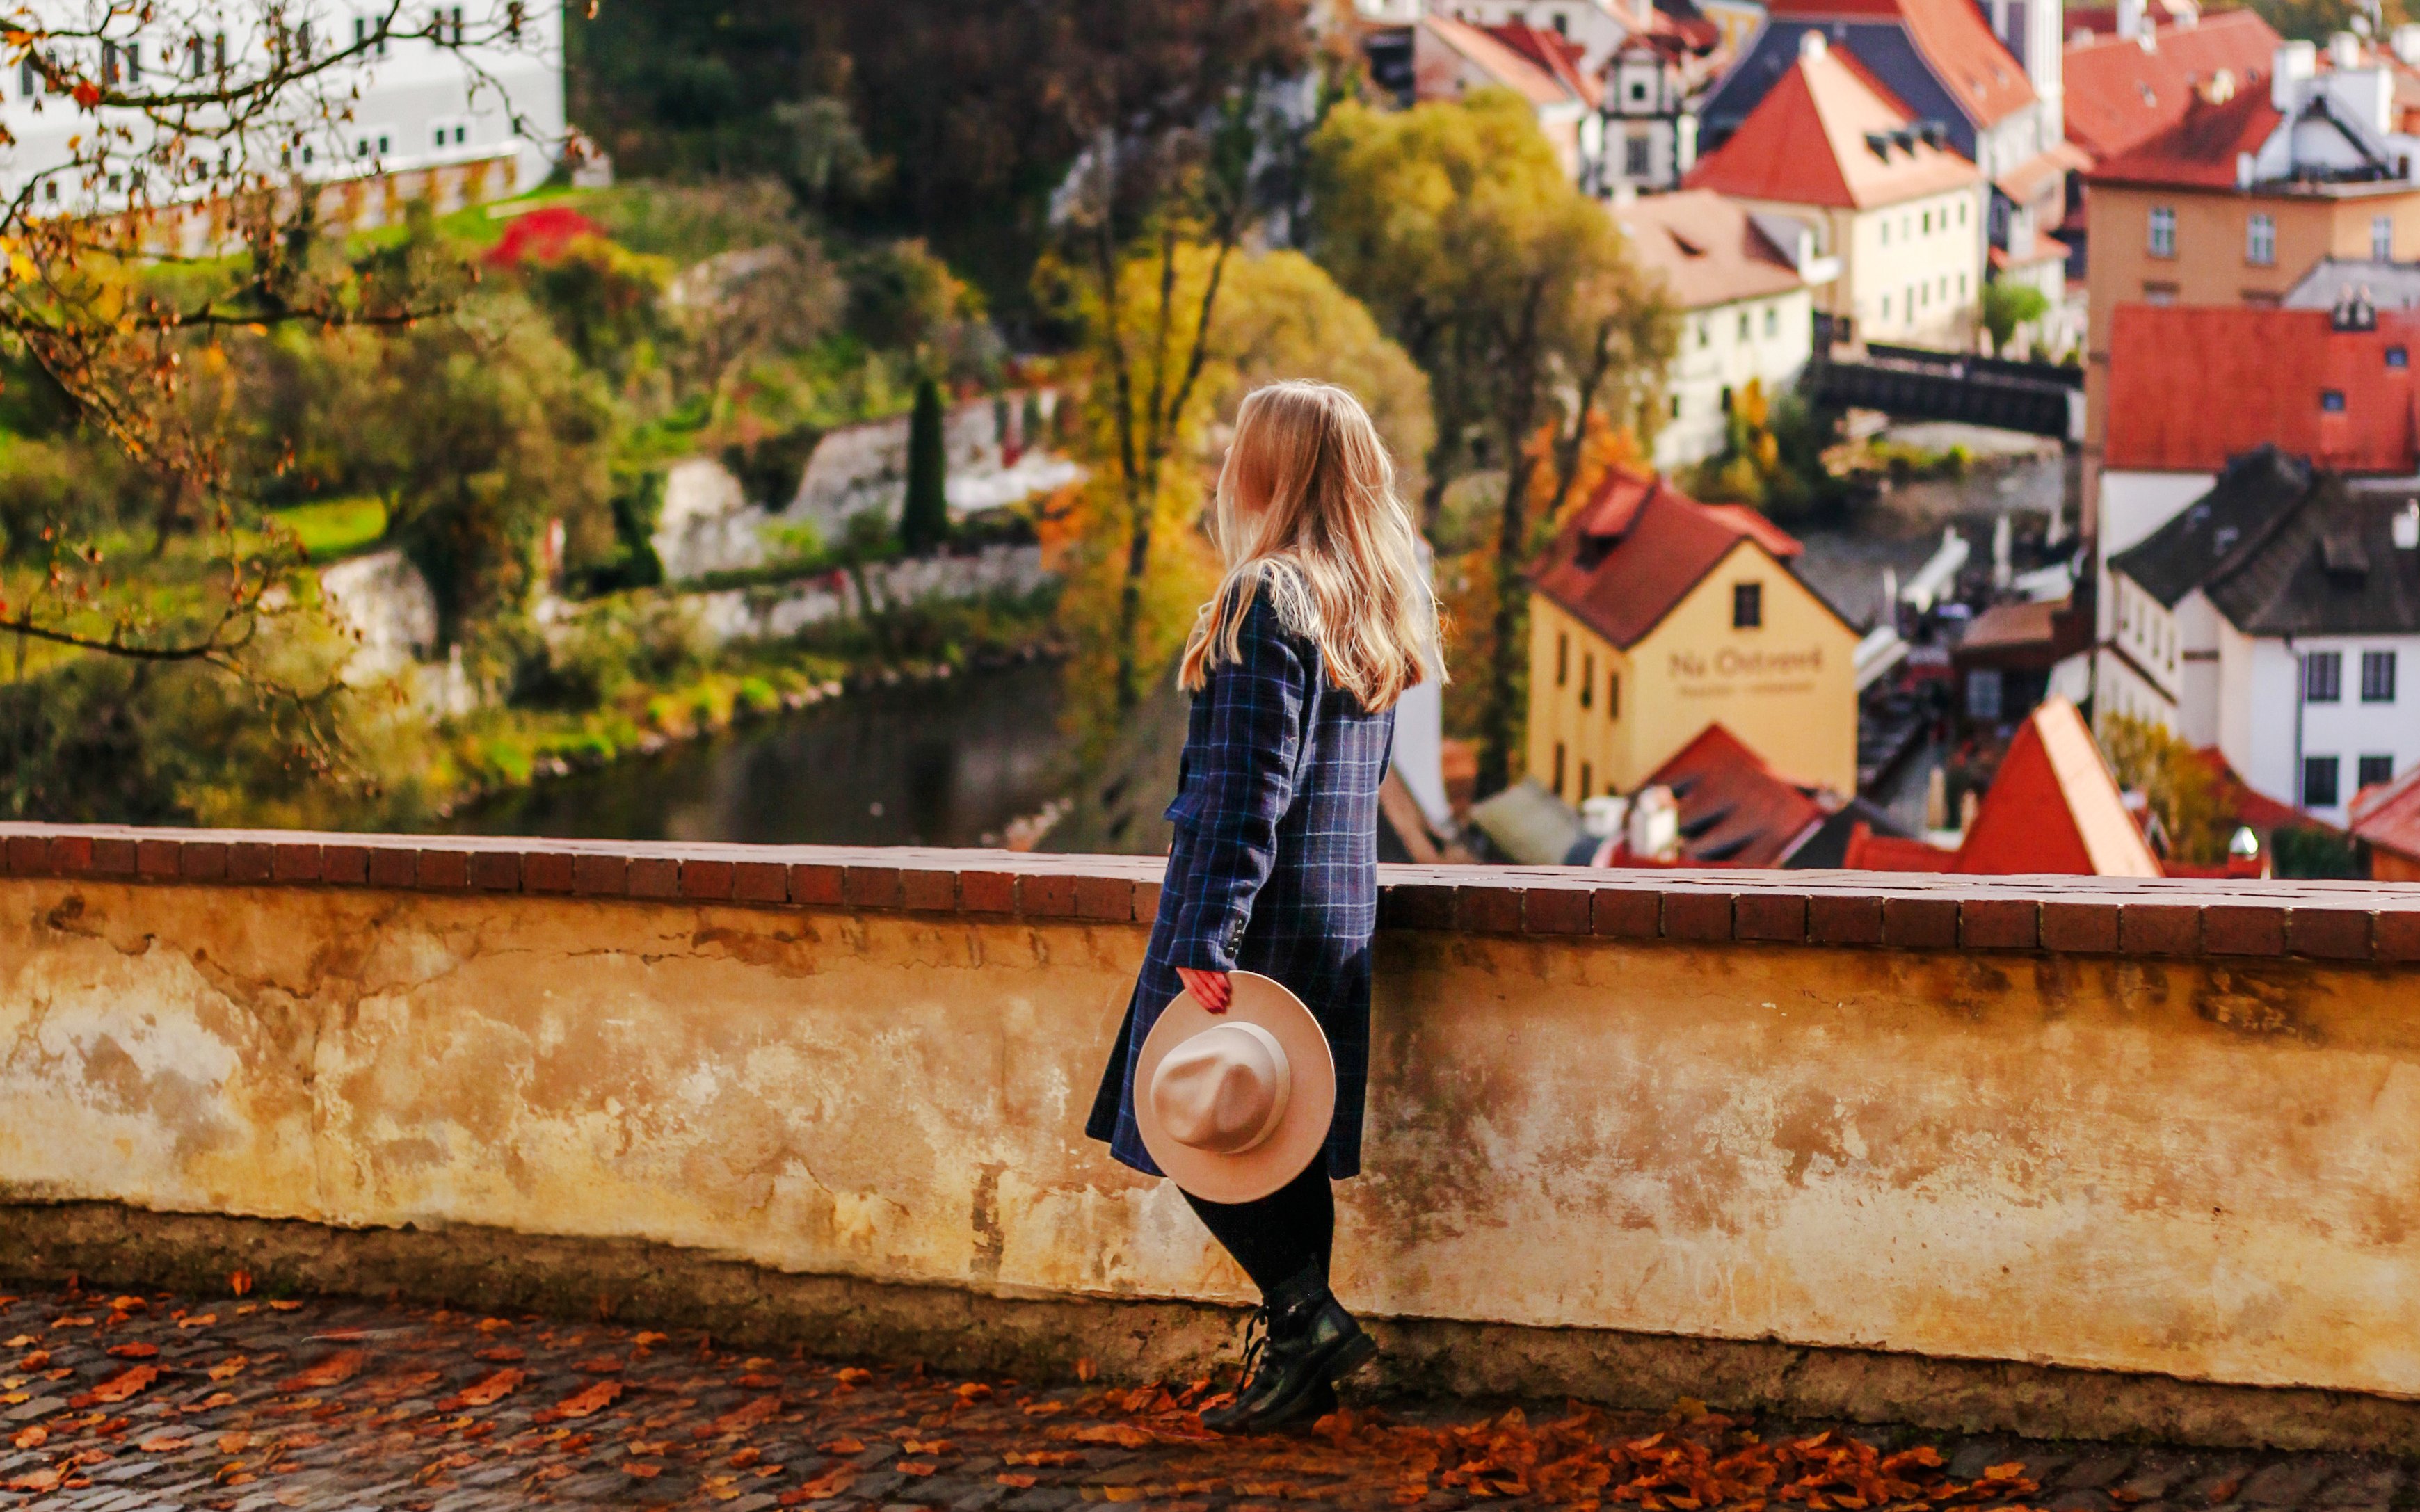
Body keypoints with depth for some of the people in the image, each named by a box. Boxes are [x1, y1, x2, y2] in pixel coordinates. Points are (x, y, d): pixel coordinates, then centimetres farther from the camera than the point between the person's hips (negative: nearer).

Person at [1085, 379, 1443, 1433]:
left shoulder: (1267, 600, -15)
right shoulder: (1383, 605, 11)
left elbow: (1248, 787, -20)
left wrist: (1208, 940, -20)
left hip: (1258, 905, -8)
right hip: (1340, 906, 8)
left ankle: (1303, 1314, -8)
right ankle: (1298, 1355, 14)